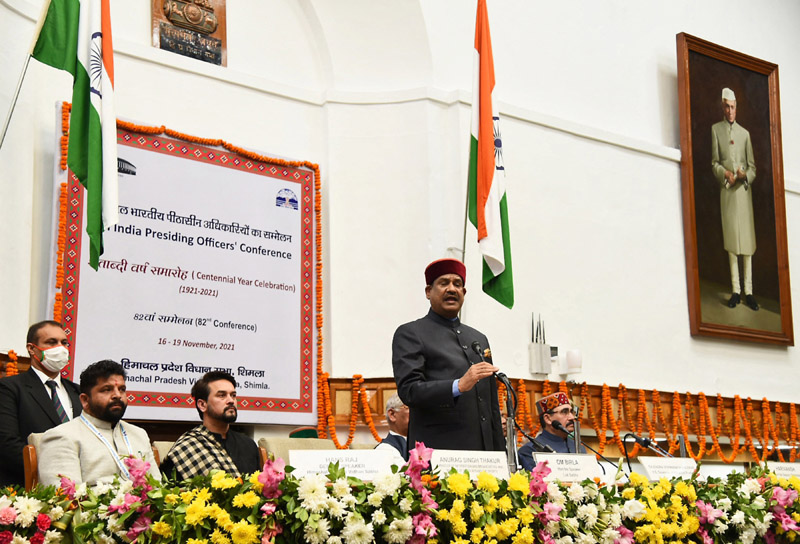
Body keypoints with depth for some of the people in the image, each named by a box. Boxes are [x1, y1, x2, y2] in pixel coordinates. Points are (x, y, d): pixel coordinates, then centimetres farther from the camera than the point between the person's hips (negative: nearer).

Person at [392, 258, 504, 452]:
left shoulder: (478, 339, 22)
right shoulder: (409, 334, 3)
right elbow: (408, 390, -11)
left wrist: (500, 456, 16)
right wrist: (459, 386, -23)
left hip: (482, 450, 6)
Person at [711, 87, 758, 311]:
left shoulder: (744, 133, 11)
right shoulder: (716, 129, 8)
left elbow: (753, 166, 10)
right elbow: (714, 162, 5)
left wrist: (745, 175, -11)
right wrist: (724, 173, -14)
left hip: (744, 189, 1)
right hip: (726, 190, -1)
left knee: (748, 241, -2)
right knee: (731, 242, -1)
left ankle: (749, 291, 1)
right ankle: (735, 290, 4)